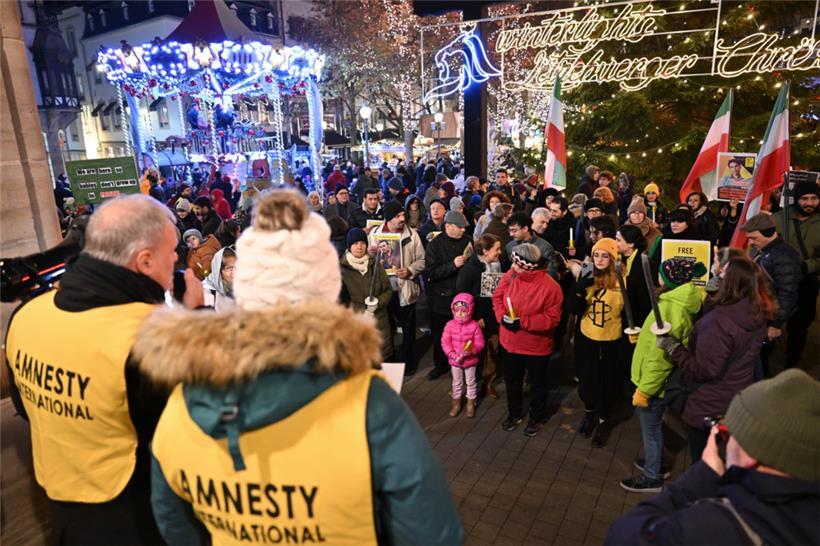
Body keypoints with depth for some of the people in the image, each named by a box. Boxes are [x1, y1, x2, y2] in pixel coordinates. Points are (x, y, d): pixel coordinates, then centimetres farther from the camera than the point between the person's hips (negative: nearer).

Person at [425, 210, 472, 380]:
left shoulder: (467, 241, 2)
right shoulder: (434, 245, -6)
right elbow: (430, 273, -16)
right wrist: (453, 265, -25)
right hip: (441, 297, -1)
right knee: (440, 334, 11)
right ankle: (441, 365, 30)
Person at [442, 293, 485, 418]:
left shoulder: (474, 325, -15)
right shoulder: (450, 325, -11)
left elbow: (480, 343, -12)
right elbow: (445, 342, -9)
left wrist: (471, 351, -29)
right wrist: (453, 355, -19)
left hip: (470, 360, -1)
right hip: (455, 361, 1)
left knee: (471, 382, 15)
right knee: (457, 383, 18)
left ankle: (471, 404, 33)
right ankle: (456, 404, 35)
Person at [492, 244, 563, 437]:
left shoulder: (550, 287, -24)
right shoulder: (510, 275, -11)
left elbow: (552, 318, -20)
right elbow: (497, 296, 2)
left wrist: (523, 322, -28)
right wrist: (502, 316, -17)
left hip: (536, 346, -4)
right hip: (510, 341, 4)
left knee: (538, 384, 18)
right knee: (512, 380, 22)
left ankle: (536, 418, 41)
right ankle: (514, 413, 46)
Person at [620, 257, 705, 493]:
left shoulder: (671, 309, -29)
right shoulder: (681, 301, 1)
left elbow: (659, 357, -27)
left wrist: (644, 389, -21)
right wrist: (644, 334, 9)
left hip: (654, 380, -9)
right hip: (659, 378, 9)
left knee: (650, 427, 9)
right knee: (652, 424, 25)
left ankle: (652, 478, 27)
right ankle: (655, 463, 44)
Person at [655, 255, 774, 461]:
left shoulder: (718, 322, -32)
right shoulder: (757, 314, -6)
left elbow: (704, 370, -28)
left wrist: (673, 347, -19)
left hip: (707, 407, -8)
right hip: (738, 400, 8)